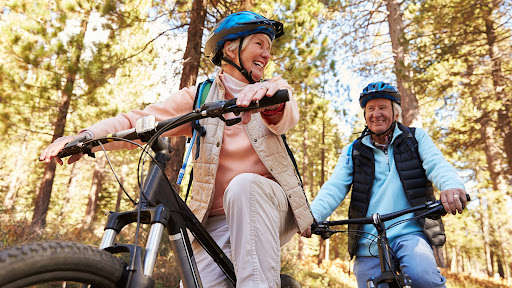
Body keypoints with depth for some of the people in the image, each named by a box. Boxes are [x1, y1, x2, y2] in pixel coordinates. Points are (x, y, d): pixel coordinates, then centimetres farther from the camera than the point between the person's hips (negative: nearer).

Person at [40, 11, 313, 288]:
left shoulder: (273, 88, 6)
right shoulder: (199, 97, 3)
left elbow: (286, 117, -18)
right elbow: (138, 121, -5)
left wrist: (270, 96, -41)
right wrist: (85, 136, -21)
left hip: (269, 205, 1)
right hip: (217, 220, 0)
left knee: (244, 185, -32)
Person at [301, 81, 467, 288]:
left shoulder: (416, 138, 10)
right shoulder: (353, 151, 11)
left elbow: (437, 165, -7)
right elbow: (334, 187, -2)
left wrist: (452, 186, -31)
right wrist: (313, 215, -21)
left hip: (409, 234, -2)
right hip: (368, 244, 2)